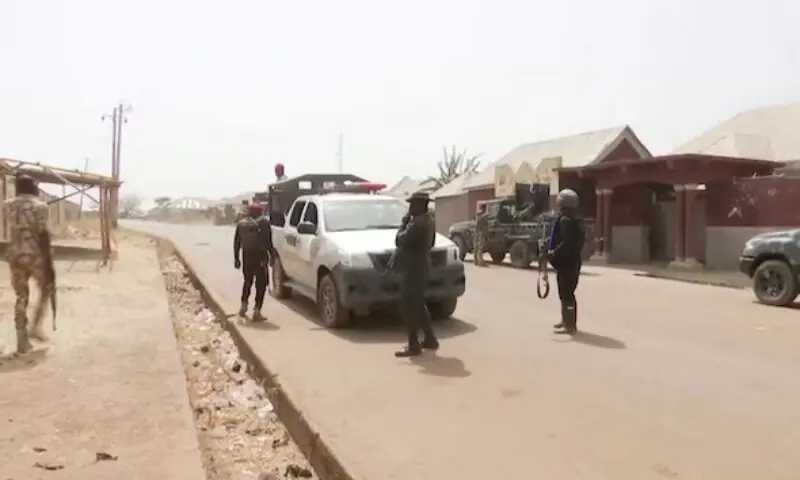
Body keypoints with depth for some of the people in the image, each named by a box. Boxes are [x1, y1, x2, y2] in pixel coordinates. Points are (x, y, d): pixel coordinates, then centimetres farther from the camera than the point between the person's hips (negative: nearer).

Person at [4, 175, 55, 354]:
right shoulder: (39, 205, -7)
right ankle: (35, 326, 8)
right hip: (36, 254, -5)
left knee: (21, 297, 10)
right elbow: (43, 235, -12)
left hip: (15, 254, 5)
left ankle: (22, 342, 11)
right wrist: (50, 263, -9)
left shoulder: (8, 205, 9)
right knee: (46, 289, 19)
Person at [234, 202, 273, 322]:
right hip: (260, 257, -5)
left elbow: (236, 242, 10)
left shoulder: (241, 223, 7)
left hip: (246, 257, 5)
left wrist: (236, 258, 15)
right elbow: (268, 241, -11)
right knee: (261, 284, 2)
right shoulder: (263, 222, -6)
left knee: (247, 282, 24)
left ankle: (243, 306, 31)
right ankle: (257, 312, -2)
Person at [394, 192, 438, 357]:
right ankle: (430, 339, 23)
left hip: (413, 269, -10)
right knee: (418, 305, 18)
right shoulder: (428, 221, 12)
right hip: (421, 267, 10)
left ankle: (413, 345, 0)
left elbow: (399, 240, -23)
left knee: (408, 307, -4)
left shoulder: (417, 223, -21)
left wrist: (404, 224, -10)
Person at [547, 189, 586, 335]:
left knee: (566, 293, -4)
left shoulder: (565, 220, -18)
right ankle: (566, 321, 30)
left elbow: (566, 243, -27)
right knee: (568, 292, 19)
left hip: (565, 261, -10)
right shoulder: (577, 218, 13)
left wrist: (553, 253, -16)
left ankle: (570, 325, -1)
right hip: (574, 259, 10)